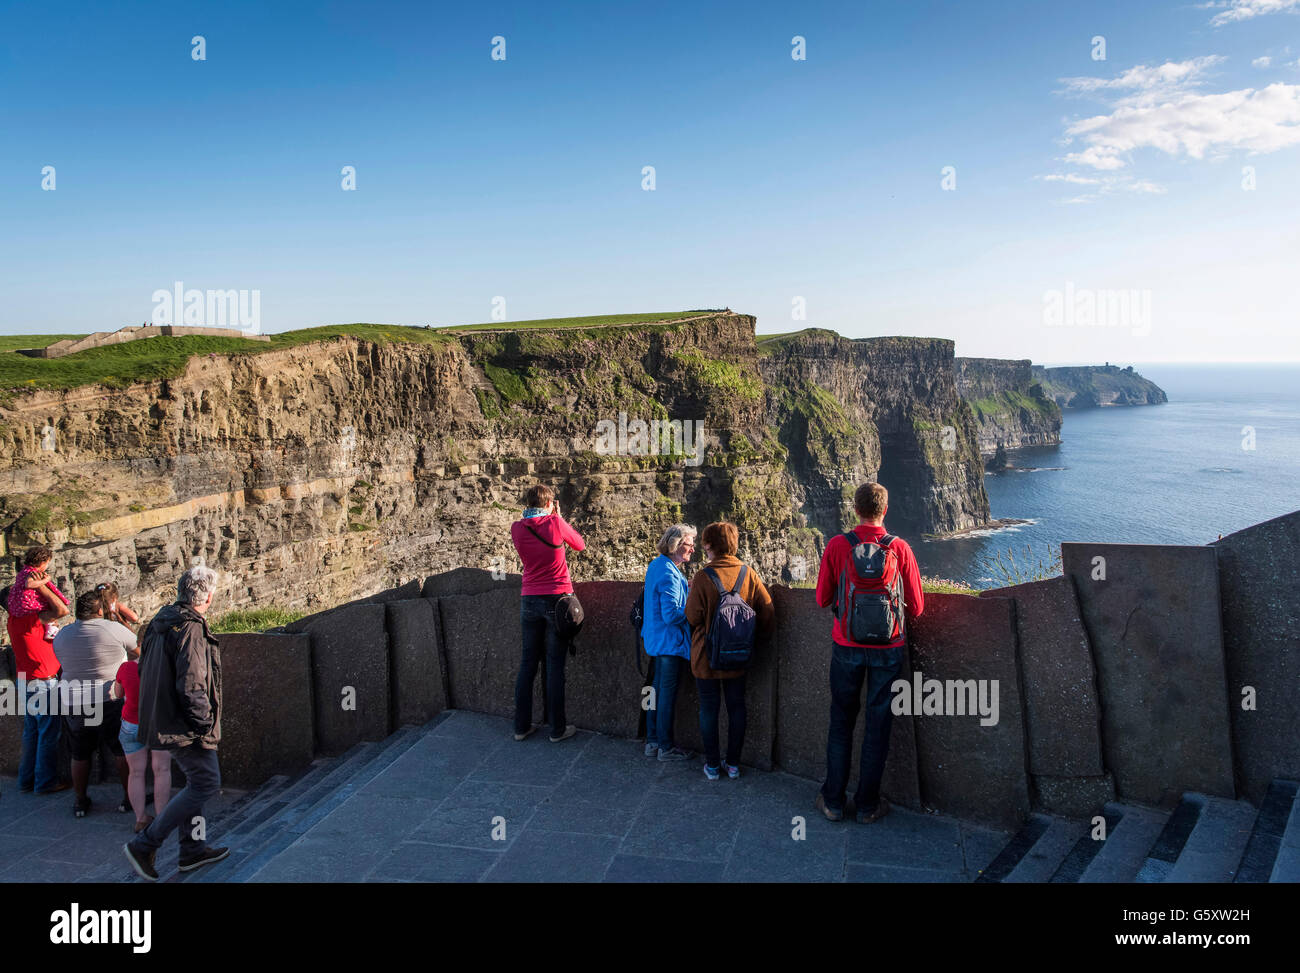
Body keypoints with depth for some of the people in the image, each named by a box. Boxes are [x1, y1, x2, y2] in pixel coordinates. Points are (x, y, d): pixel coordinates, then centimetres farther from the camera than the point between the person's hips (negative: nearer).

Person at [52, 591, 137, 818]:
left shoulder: (62, 635, 1)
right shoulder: (114, 629, -10)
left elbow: (63, 662, 13)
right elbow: (138, 646, 5)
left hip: (74, 705, 3)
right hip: (111, 703, -3)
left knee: (80, 756, 16)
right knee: (122, 752, 10)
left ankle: (81, 802, 26)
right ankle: (129, 797, 16)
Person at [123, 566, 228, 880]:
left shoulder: (160, 624, 9)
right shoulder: (191, 630, -22)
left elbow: (145, 671, 17)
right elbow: (191, 686, -25)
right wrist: (206, 724, -16)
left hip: (161, 720, 10)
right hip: (184, 725, -10)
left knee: (197, 782, 19)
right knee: (206, 784, -2)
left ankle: (193, 849, 26)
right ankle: (144, 845, -1)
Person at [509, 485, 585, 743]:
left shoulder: (517, 528, 0)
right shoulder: (555, 523, -10)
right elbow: (580, 545, 7)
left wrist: (529, 514, 18)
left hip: (529, 600, 3)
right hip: (557, 599, -3)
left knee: (528, 663, 12)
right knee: (555, 665, 2)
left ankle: (522, 726, 18)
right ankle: (558, 729, 8)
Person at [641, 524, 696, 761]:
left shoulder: (656, 565, 10)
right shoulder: (669, 574, -21)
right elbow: (671, 615, -25)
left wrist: (689, 604, 15)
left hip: (657, 641, 10)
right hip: (670, 641, -10)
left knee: (658, 691, 16)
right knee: (668, 695, 0)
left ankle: (652, 742, 24)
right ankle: (666, 747, 9)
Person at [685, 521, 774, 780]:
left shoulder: (703, 577, -16)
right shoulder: (748, 574, -4)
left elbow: (693, 616, -13)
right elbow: (767, 611, -3)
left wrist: (692, 591, 3)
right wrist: (756, 641, 8)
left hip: (707, 656, -3)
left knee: (709, 708, 8)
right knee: (736, 707, 14)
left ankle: (713, 765, 15)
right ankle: (733, 763, 20)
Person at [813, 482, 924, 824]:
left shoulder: (836, 546, -10)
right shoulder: (900, 548, -9)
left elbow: (823, 599, 0)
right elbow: (916, 608, -2)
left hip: (847, 647, 0)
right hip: (888, 649, 0)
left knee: (841, 722, 13)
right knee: (878, 725, 11)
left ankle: (833, 801, 20)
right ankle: (868, 804, 20)